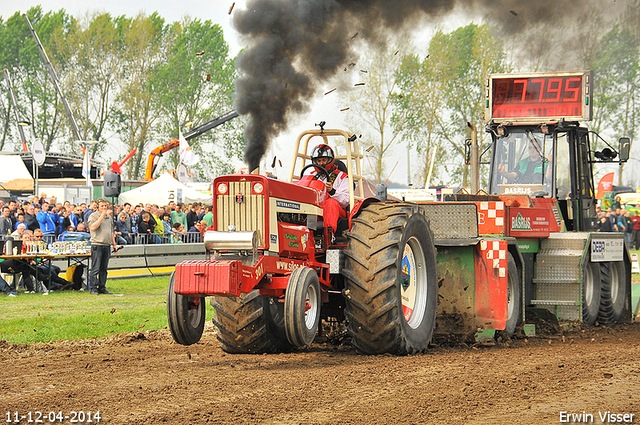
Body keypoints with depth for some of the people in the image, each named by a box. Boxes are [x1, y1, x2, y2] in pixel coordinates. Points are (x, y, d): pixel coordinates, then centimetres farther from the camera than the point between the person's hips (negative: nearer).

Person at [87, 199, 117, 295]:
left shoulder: (109, 217, 19)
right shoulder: (93, 216, -1)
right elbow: (93, 227, -18)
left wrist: (114, 244, 19)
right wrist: (102, 216, -14)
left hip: (107, 246, 6)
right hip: (97, 245, -6)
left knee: (104, 269, 8)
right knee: (95, 268, -7)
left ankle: (102, 288, 11)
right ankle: (93, 288, -4)